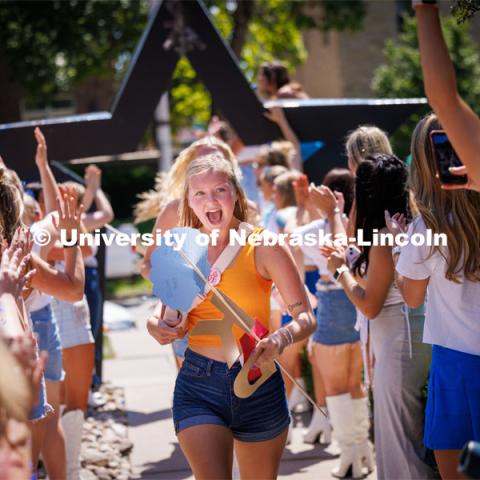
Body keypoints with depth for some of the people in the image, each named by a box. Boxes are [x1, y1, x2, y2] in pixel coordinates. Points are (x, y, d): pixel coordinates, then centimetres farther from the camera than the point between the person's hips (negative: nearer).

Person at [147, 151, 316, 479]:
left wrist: (281, 339, -31)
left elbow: (306, 318, -11)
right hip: (198, 384, 1)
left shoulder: (263, 246, -8)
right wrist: (157, 326, -12)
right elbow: (174, 322, 11)